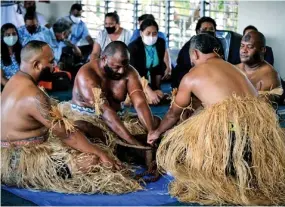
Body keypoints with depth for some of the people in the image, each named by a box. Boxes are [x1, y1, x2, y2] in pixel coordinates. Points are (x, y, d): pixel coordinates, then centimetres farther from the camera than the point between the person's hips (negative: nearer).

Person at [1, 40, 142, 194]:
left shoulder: (16, 81, 7)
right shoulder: (33, 96, -25)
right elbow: (67, 134, -22)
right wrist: (100, 153, -15)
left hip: (14, 153, 11)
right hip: (20, 161, -11)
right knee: (90, 161, -20)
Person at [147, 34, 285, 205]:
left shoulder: (191, 76, 14)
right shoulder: (233, 68, 31)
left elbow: (173, 114, 27)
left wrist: (157, 132, 46)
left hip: (227, 121, -6)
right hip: (262, 118, 7)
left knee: (176, 144, 12)